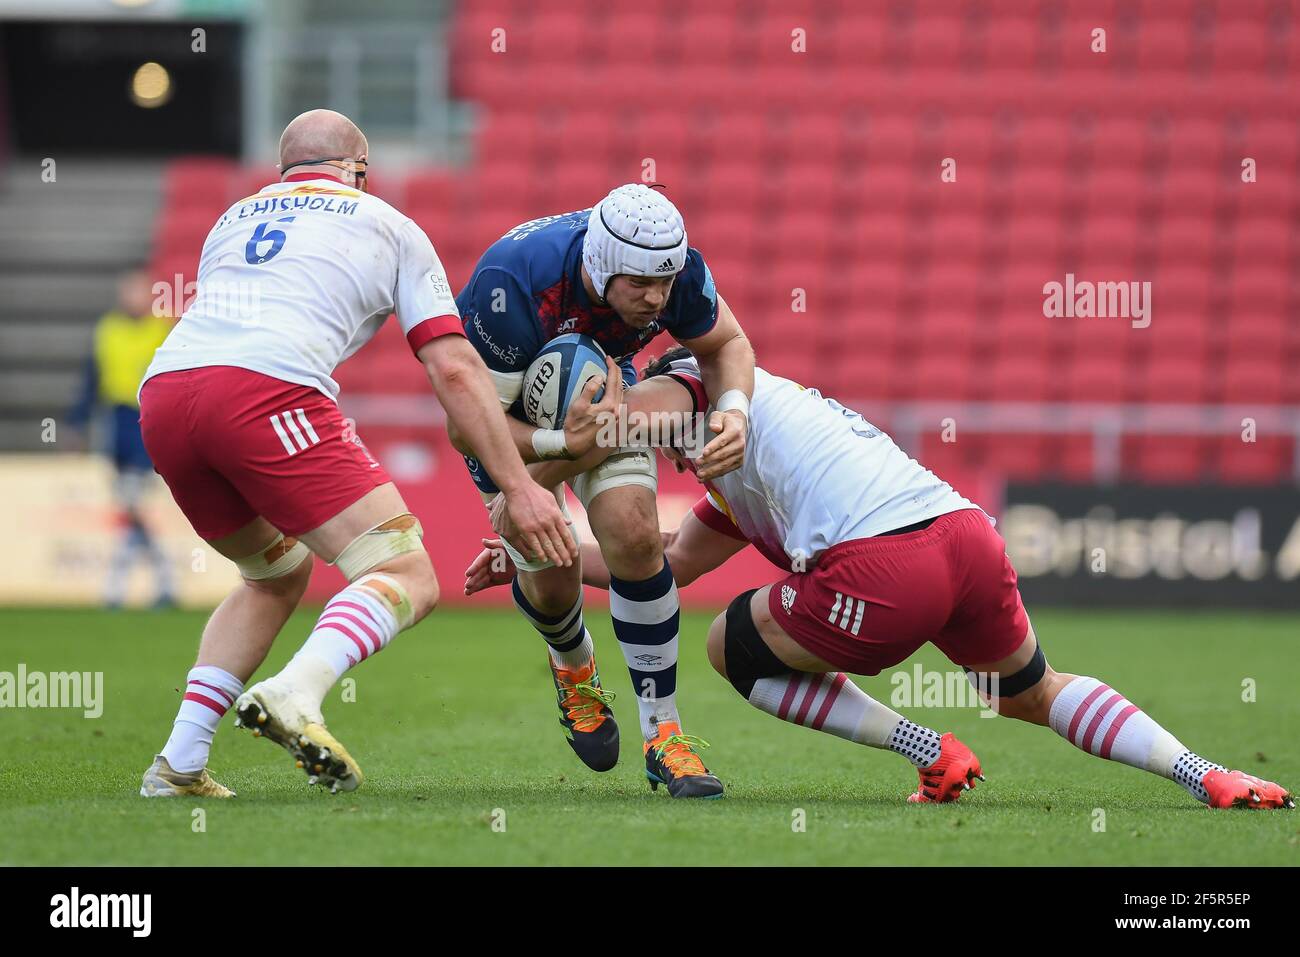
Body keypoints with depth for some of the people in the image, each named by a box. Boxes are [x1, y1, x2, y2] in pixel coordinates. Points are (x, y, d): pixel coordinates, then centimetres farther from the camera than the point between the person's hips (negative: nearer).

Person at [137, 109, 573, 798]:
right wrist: (517, 488, 12)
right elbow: (454, 370, 13)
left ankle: (179, 763, 16)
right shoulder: (388, 227, 22)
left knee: (278, 574, 28)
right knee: (408, 580, -3)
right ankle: (295, 695, -32)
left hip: (161, 392, 6)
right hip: (270, 392, -6)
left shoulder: (233, 218, 34)